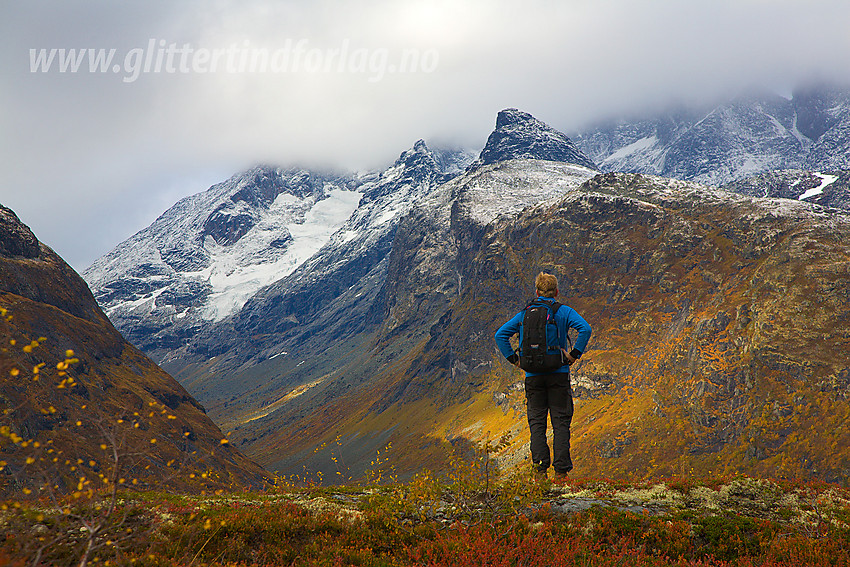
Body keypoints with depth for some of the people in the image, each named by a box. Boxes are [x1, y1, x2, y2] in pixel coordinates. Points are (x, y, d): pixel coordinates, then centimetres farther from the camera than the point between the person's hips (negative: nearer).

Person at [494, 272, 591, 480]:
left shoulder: (525, 313, 8)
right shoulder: (564, 312, 0)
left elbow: (501, 334, 5)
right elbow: (585, 329, -16)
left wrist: (514, 359, 6)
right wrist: (574, 354, -9)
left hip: (533, 375, 2)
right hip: (558, 373, -2)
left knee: (536, 422, 7)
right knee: (561, 422, 2)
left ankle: (540, 466, -3)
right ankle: (561, 470, -2)